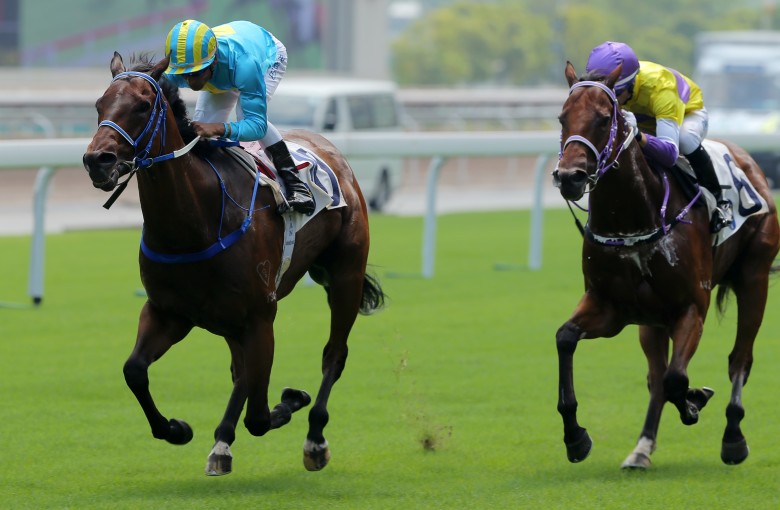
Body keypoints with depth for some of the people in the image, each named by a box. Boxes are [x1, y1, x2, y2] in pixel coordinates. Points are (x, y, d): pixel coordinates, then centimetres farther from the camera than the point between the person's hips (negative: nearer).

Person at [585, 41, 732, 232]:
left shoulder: (659, 88, -45)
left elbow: (670, 153, -52)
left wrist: (638, 135, -71)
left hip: (688, 111, -5)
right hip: (645, 120, 5)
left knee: (685, 139, -38)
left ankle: (718, 199, -16)